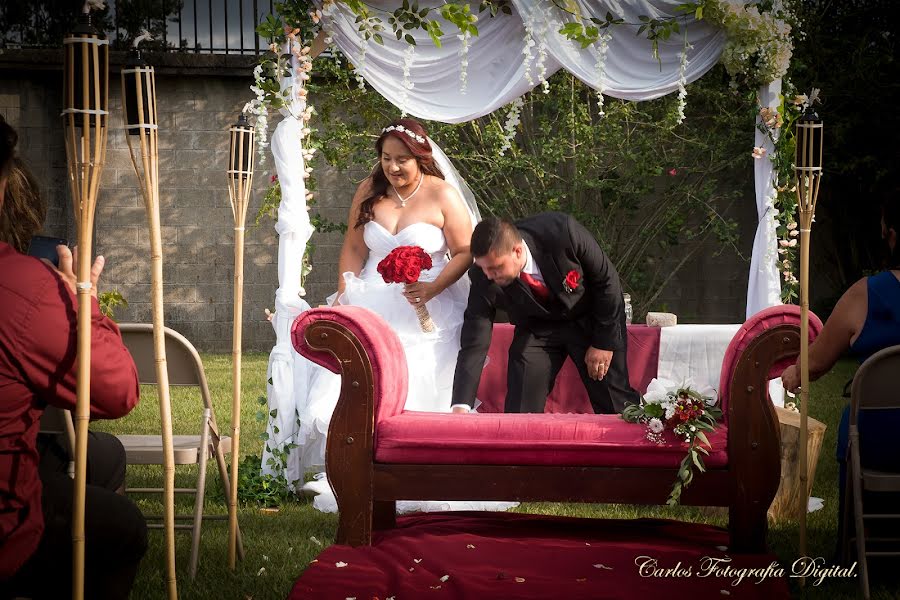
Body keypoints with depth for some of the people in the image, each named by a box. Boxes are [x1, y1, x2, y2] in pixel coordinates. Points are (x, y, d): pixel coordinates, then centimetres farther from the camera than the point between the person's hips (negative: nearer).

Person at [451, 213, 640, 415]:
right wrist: (460, 406, -31)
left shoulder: (562, 231, -34)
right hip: (537, 328, 2)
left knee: (616, 406, -1)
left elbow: (606, 279, -18)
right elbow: (474, 345, -23)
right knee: (519, 413, -10)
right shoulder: (483, 278, -27)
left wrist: (604, 342, -13)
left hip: (590, 319, -2)